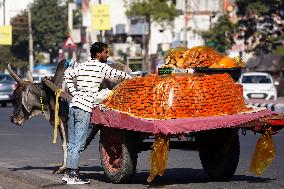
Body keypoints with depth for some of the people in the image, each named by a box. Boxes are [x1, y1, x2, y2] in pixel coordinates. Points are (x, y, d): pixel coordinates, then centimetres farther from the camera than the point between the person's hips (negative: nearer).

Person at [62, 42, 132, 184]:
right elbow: (118, 75, -4)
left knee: (72, 142, 11)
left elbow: (67, 76, 22)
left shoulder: (82, 66, 16)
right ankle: (72, 176, -7)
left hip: (74, 104, 8)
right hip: (85, 108, -8)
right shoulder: (101, 67, -4)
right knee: (79, 143, -6)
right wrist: (131, 78, 13)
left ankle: (68, 173, 14)